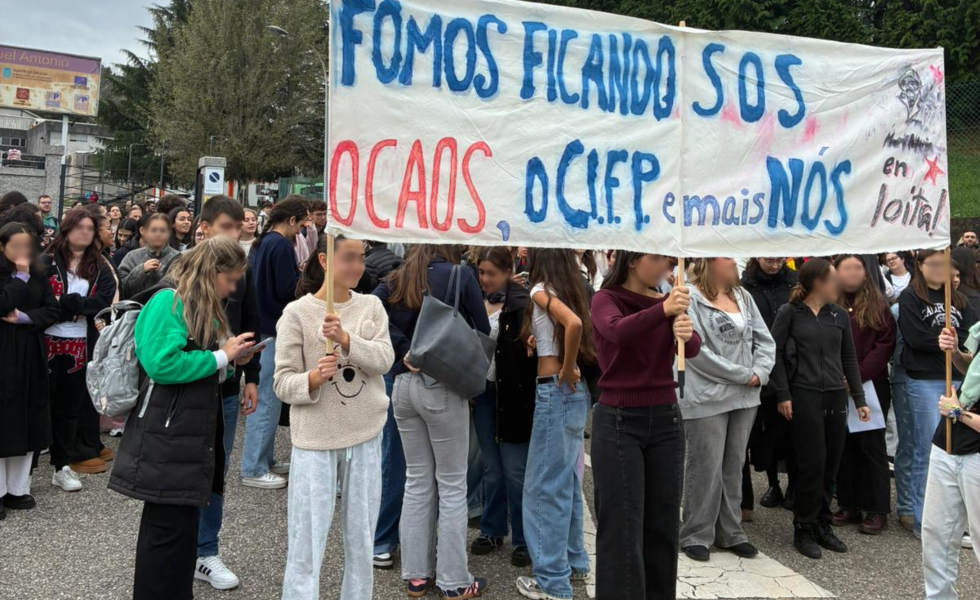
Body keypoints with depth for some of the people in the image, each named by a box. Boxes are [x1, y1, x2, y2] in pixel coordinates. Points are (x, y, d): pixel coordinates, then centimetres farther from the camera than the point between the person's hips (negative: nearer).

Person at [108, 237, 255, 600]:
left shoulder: (202, 307, 15)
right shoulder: (169, 302, -15)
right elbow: (163, 364, -26)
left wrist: (230, 355, 2)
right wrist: (221, 357, -17)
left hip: (192, 430, 10)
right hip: (167, 434, -10)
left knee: (182, 522, 16)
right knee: (170, 525, -3)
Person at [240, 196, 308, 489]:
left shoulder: (262, 242, 13)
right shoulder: (281, 246, -16)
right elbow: (288, 290, -20)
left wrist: (297, 275, 12)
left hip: (260, 326, 10)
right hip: (273, 330, -10)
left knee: (263, 398, 17)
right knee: (267, 400, -3)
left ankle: (263, 459, 27)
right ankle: (254, 469, 4)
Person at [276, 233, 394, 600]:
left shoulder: (372, 306, 3)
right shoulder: (297, 312, -7)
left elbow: (384, 360, -11)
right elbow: (282, 383, -8)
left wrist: (346, 339, -26)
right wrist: (313, 378, -28)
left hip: (366, 436, 3)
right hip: (315, 439, -3)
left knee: (361, 538, 15)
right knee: (307, 542, 2)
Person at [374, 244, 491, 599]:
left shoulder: (396, 280, 8)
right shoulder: (460, 276, -5)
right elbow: (482, 333, -2)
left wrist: (403, 351, -8)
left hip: (403, 384, 5)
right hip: (443, 386, -5)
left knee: (417, 481, 15)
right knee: (452, 485, 6)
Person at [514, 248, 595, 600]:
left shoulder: (541, 290, -11)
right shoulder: (573, 289, 12)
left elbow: (573, 323, -28)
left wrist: (566, 370, -17)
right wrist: (571, 370, 6)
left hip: (555, 390, -8)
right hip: (576, 391, 8)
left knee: (545, 486, 0)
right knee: (567, 482, 18)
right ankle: (574, 563, 30)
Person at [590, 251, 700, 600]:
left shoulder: (667, 302, 7)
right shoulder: (605, 299, -6)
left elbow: (693, 348, -9)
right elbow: (616, 332, -28)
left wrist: (686, 333, -32)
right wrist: (663, 311, -43)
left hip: (666, 418, 5)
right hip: (618, 421, -5)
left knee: (663, 523, 11)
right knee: (622, 526, -2)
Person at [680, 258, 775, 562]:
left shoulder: (743, 296, 11)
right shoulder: (691, 298, -12)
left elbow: (765, 340, 10)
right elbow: (696, 351, -19)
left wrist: (759, 373, -9)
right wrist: (744, 375, -12)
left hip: (745, 397, 7)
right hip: (707, 399, -6)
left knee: (734, 467, 14)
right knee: (706, 469, 0)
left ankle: (730, 532, 26)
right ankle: (695, 535, 14)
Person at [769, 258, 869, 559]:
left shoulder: (840, 315, 12)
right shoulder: (789, 313, -2)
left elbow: (849, 358, 15)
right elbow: (775, 353, -5)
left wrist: (859, 398, 12)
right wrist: (783, 395, -11)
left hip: (836, 396, 5)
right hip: (804, 395, -5)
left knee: (831, 464, 6)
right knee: (812, 463, -5)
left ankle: (823, 525, 21)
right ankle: (803, 529, 10)